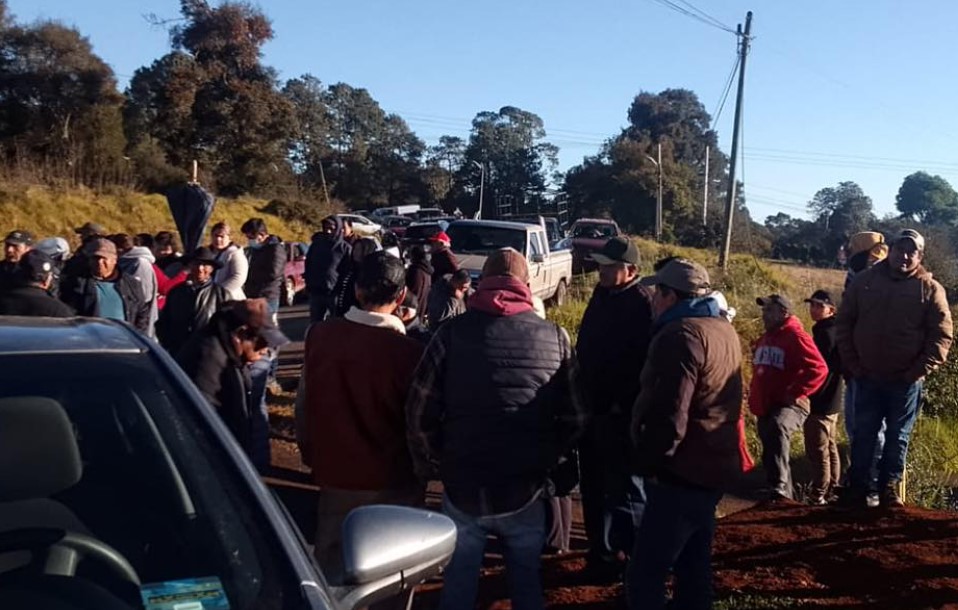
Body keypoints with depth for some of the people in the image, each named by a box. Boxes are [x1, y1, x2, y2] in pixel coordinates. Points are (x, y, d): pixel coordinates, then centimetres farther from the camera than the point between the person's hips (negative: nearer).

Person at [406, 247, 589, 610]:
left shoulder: (453, 333, -5)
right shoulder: (555, 337, 0)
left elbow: (420, 414, -7)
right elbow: (577, 418, -1)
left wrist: (431, 467, 7)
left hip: (463, 489, -1)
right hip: (526, 491, 1)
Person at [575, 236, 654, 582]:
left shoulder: (641, 304, -15)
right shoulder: (602, 295, 11)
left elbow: (643, 361, -21)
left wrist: (624, 403, -22)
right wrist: (582, 394, 15)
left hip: (619, 410, -9)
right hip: (593, 405, 9)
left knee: (623, 485, 3)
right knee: (593, 482, 17)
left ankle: (629, 555, 16)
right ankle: (601, 548, 31)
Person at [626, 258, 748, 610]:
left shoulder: (681, 335, -19)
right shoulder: (722, 329, 14)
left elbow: (667, 415, -25)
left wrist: (647, 461, -14)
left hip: (683, 474, -10)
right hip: (712, 467, 10)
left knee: (644, 573, -8)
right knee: (693, 565, 19)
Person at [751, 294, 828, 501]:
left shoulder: (795, 336, -10)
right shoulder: (764, 339, 16)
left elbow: (818, 369, -19)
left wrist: (795, 393, -20)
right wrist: (755, 399, 20)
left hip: (789, 405, -9)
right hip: (765, 407, 9)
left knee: (778, 428, -39)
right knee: (770, 454, 14)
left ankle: (779, 488, -46)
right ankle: (785, 497, 30)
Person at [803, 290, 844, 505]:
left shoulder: (824, 333, -18)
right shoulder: (835, 330, 12)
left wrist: (806, 397, -17)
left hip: (820, 402, -10)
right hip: (832, 401, 10)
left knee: (818, 451, -4)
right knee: (830, 448, 17)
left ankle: (818, 495, 2)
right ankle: (832, 491, 26)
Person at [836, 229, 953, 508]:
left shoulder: (930, 289, -2)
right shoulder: (864, 281, 3)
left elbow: (942, 335, -4)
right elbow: (844, 323, 7)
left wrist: (920, 369, -11)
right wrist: (851, 363, 1)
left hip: (906, 380, -1)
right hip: (867, 377, 1)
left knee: (898, 436, 8)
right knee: (863, 435, 6)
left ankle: (890, 488, 18)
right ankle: (857, 488, 14)